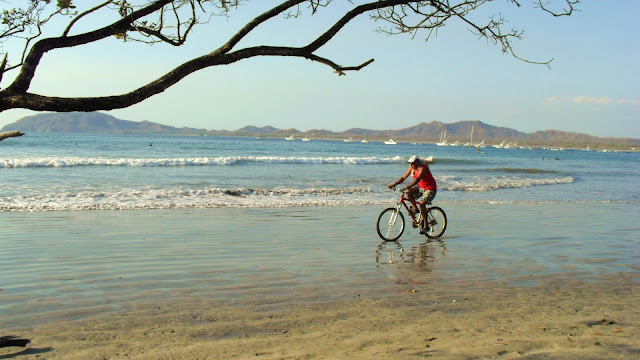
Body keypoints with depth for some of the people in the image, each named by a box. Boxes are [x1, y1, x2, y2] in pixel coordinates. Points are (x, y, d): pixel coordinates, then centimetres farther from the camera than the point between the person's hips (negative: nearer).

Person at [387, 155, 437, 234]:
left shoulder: (423, 168, -24)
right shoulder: (412, 168, -2)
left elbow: (418, 178, -40)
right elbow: (403, 177, -4)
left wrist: (410, 186, -57)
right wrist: (393, 184, -17)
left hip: (430, 189, -7)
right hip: (420, 186, 7)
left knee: (421, 204, -24)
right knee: (408, 192, -20)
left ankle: (426, 226, -13)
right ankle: (415, 209, 1)